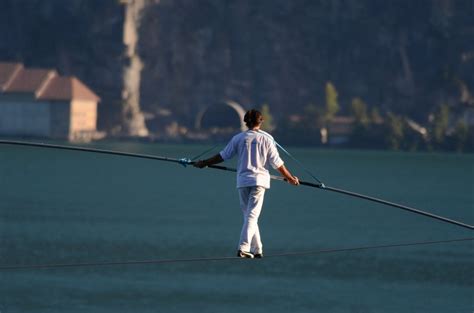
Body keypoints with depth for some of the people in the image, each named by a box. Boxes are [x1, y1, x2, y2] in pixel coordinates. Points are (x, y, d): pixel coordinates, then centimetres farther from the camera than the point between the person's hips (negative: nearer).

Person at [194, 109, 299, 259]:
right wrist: (290, 178, 14)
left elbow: (222, 156, 6)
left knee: (249, 215, 12)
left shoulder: (238, 138, 3)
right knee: (252, 216, -6)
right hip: (259, 179, -2)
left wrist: (204, 163, 20)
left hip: (242, 180, 2)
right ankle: (243, 248, -19)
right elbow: (277, 163, 1)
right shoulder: (267, 138, 0)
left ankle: (257, 249, 14)